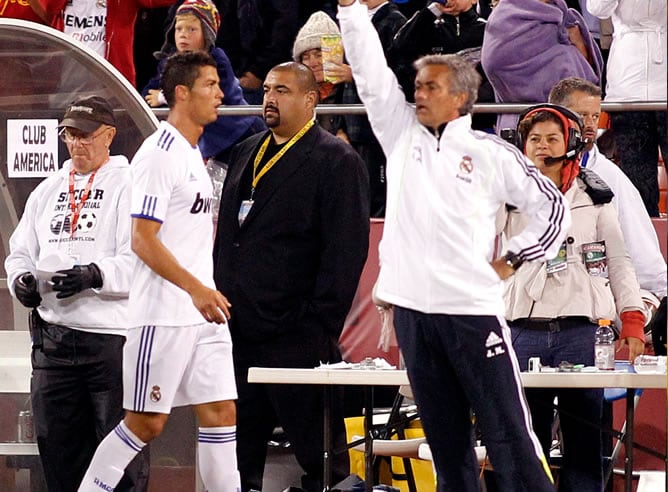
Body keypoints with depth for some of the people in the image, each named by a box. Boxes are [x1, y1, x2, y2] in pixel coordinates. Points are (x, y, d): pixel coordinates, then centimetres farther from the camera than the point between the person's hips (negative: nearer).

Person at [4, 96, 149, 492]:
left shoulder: (129, 186, -2)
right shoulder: (48, 191, 20)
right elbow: (22, 251, 23)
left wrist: (94, 276, -25)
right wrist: (22, 278, 1)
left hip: (112, 335, -7)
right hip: (54, 334, 7)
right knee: (56, 440, 9)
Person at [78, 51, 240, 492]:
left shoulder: (193, 154, 16)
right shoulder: (160, 154, -13)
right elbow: (143, 241, -18)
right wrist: (196, 288, -23)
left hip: (204, 310, 9)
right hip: (164, 315, -9)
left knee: (220, 412, 3)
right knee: (146, 423, -3)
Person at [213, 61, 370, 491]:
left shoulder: (337, 161, -5)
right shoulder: (246, 154, 18)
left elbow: (346, 252, -11)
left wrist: (320, 329, -16)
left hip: (297, 339, -7)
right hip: (239, 331, 7)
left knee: (319, 456, -1)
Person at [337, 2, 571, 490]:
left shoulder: (491, 153, 1)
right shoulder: (402, 134, 10)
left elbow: (552, 206, 7)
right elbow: (370, 71, 3)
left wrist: (513, 258, 2)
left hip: (473, 308, -4)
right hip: (414, 308, 4)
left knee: (508, 432, -6)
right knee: (445, 437, 8)